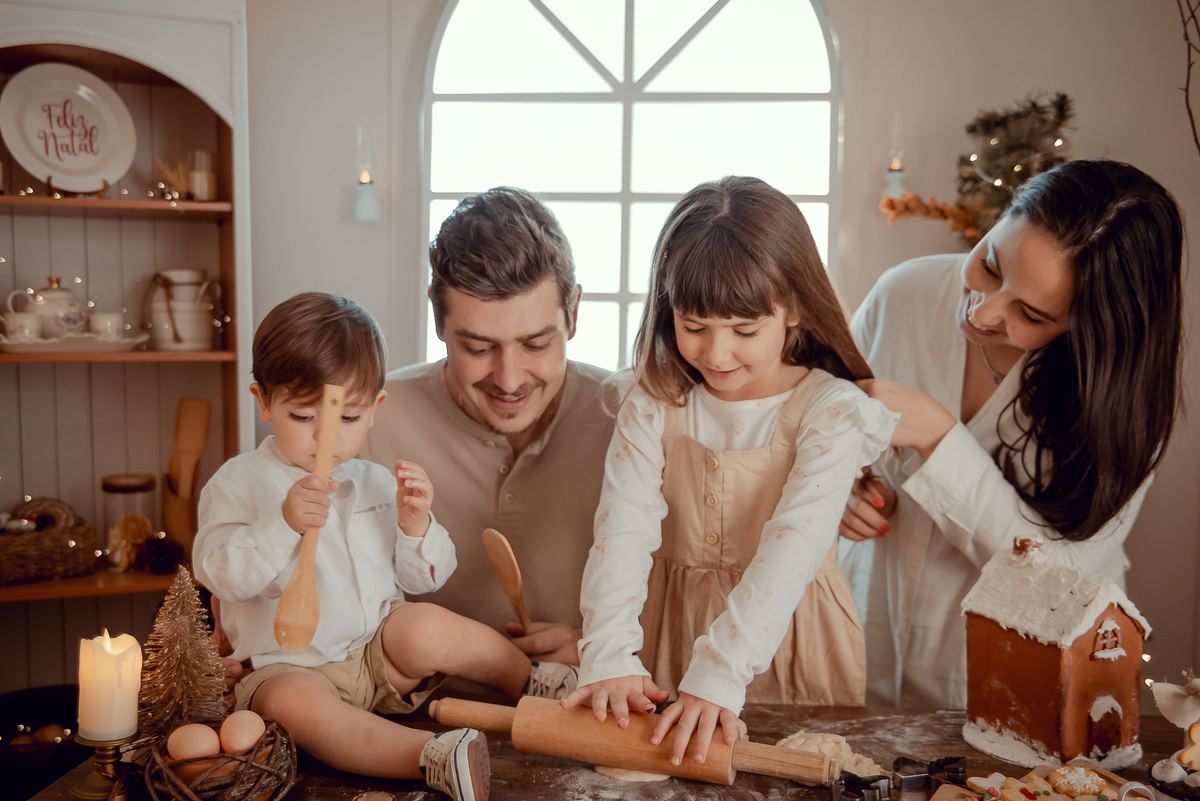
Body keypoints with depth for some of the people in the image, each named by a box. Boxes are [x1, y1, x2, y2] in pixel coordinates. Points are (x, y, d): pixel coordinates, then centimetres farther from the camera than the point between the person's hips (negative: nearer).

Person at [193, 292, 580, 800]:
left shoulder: (380, 483, 7)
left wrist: (415, 525, -13)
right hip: (289, 667, -3)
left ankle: (532, 681, -6)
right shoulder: (238, 483, -3)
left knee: (426, 627, -27)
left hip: (381, 656, 3)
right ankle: (430, 757, -44)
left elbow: (425, 579, 8)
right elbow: (220, 574, -16)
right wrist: (284, 524, -31)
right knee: (292, 703, -35)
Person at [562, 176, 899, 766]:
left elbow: (793, 547, -24)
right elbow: (624, 528, -14)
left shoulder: (831, 410, -13)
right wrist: (607, 659, -28)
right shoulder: (654, 403, -4)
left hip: (785, 638, -1)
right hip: (672, 628, 2)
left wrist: (718, 674, -34)